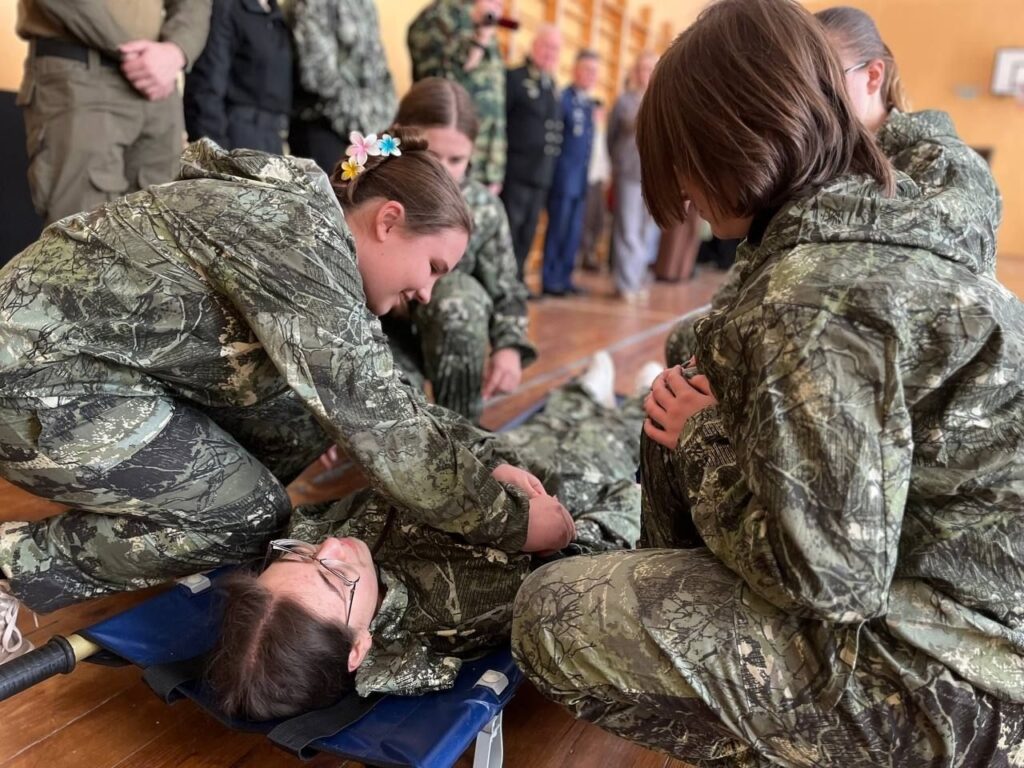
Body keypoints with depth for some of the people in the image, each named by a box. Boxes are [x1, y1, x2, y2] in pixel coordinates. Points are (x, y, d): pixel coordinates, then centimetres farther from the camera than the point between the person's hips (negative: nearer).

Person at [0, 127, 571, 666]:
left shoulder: (306, 218, 4)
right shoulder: (302, 236, -24)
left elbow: (381, 396, 7)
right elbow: (377, 425, -26)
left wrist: (487, 468, 2)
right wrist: (511, 520, -17)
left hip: (93, 354, 9)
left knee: (305, 415, 1)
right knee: (253, 518, -9)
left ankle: (137, 527, 13)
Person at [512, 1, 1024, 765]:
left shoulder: (810, 298, -27)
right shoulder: (890, 217, 3)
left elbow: (825, 576, -27)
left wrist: (705, 438, -12)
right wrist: (708, 413, 2)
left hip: (948, 674, -9)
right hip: (924, 573, 9)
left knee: (550, 613, -11)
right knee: (679, 417, 12)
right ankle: (675, 601, 28)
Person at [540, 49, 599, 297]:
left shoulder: (589, 104, 14)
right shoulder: (564, 98, -9)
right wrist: (552, 170, -13)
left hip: (581, 178, 7)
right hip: (564, 177, -7)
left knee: (574, 232, 9)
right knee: (557, 229, -2)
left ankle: (564, 278, 16)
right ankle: (550, 280, 6)